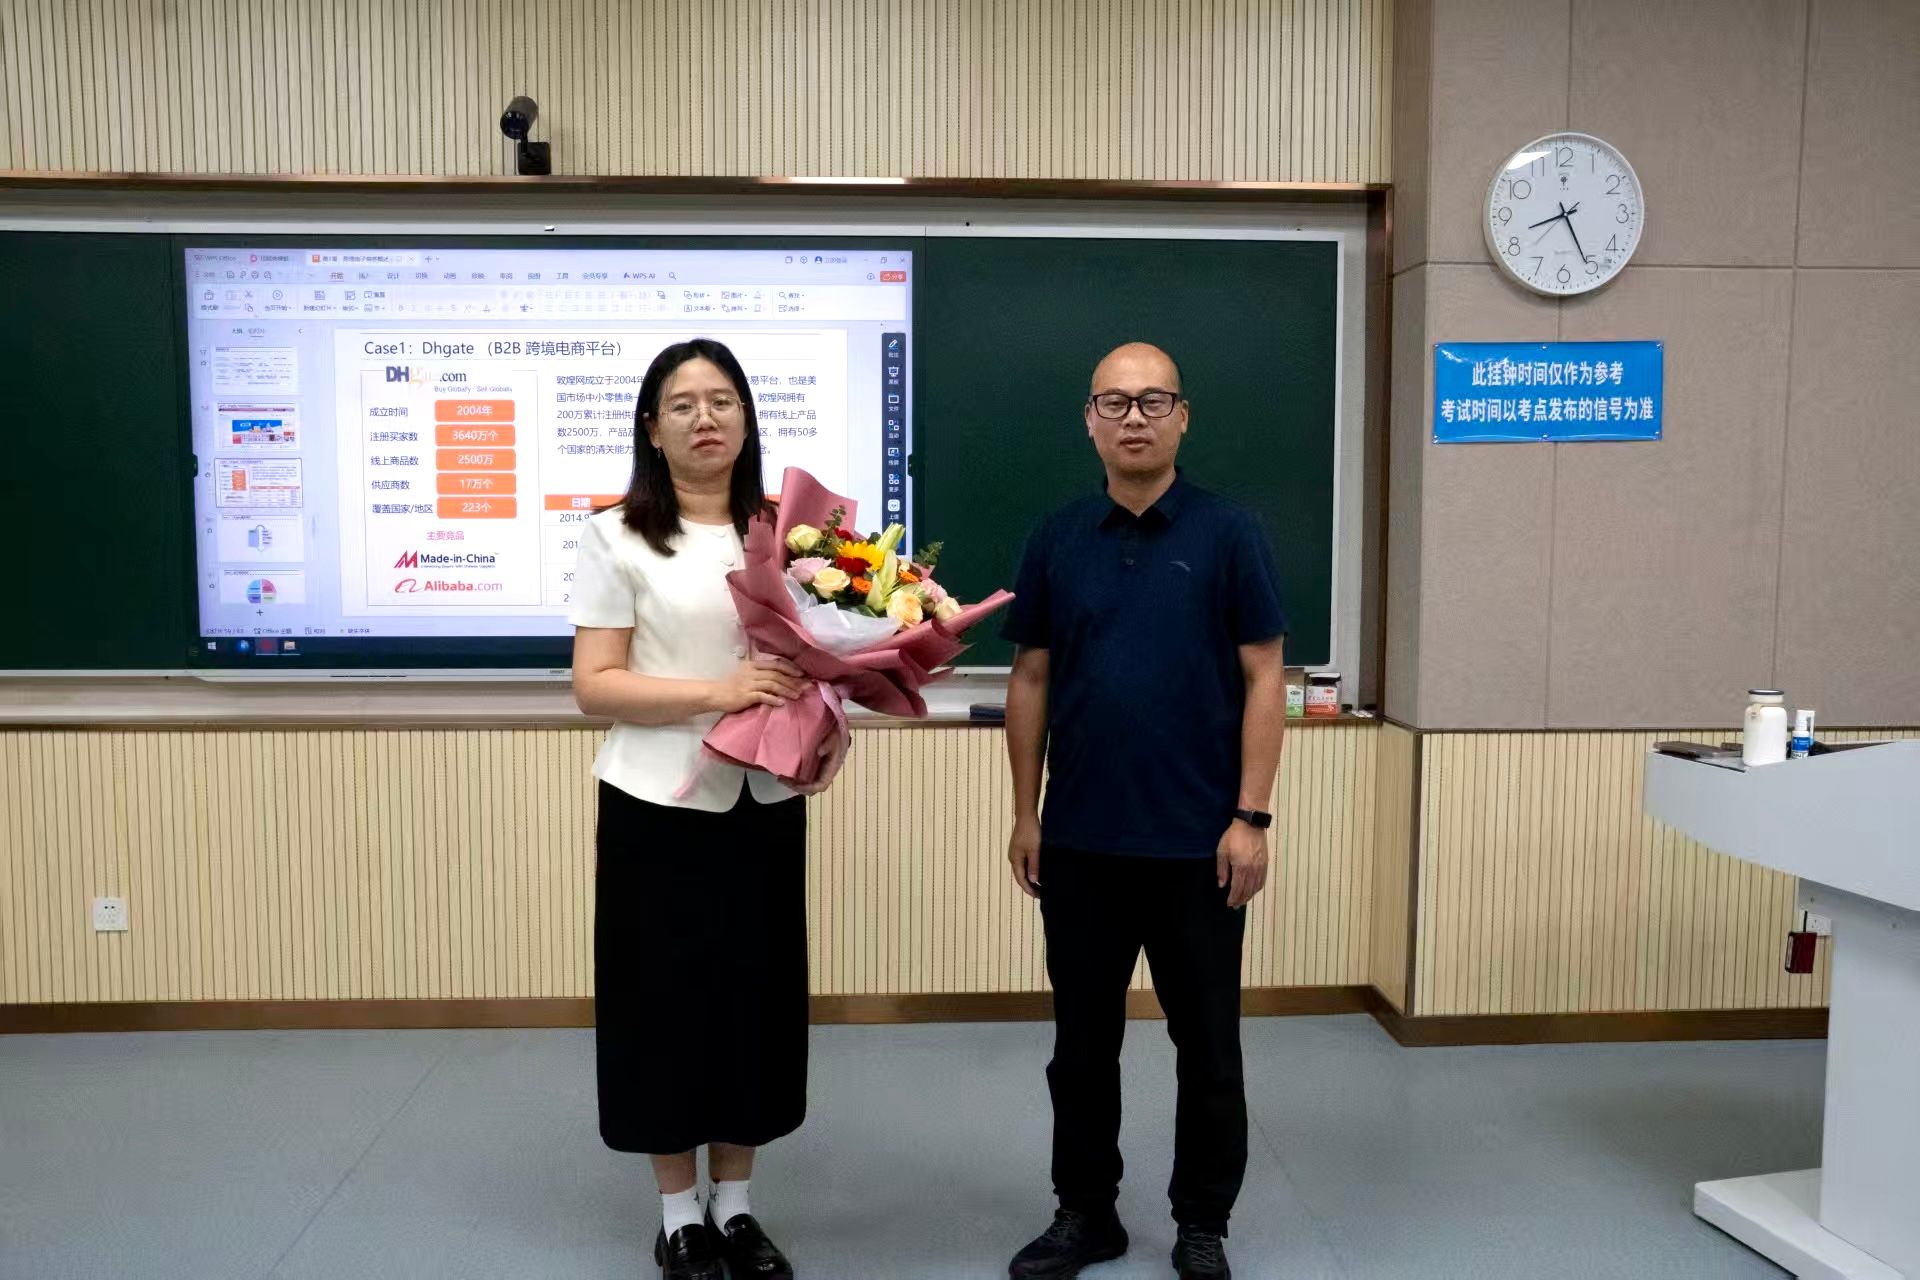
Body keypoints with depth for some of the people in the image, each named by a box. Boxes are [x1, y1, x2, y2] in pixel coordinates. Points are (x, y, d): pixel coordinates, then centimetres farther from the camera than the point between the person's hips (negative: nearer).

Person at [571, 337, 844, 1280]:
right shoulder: (617, 536, -5)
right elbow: (593, 686, -10)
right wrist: (716, 691, -22)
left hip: (765, 803, 4)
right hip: (658, 806, -3)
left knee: (756, 999, 11)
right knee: (666, 1001, 7)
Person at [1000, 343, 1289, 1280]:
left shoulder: (1228, 533, -4)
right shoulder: (1056, 539, 5)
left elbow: (1264, 679, -5)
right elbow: (1031, 681, 7)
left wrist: (1251, 817, -11)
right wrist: (1024, 814, 4)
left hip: (1197, 840, -2)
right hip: (1079, 839, 3)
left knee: (1206, 1042, 10)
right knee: (1082, 1038, 13)